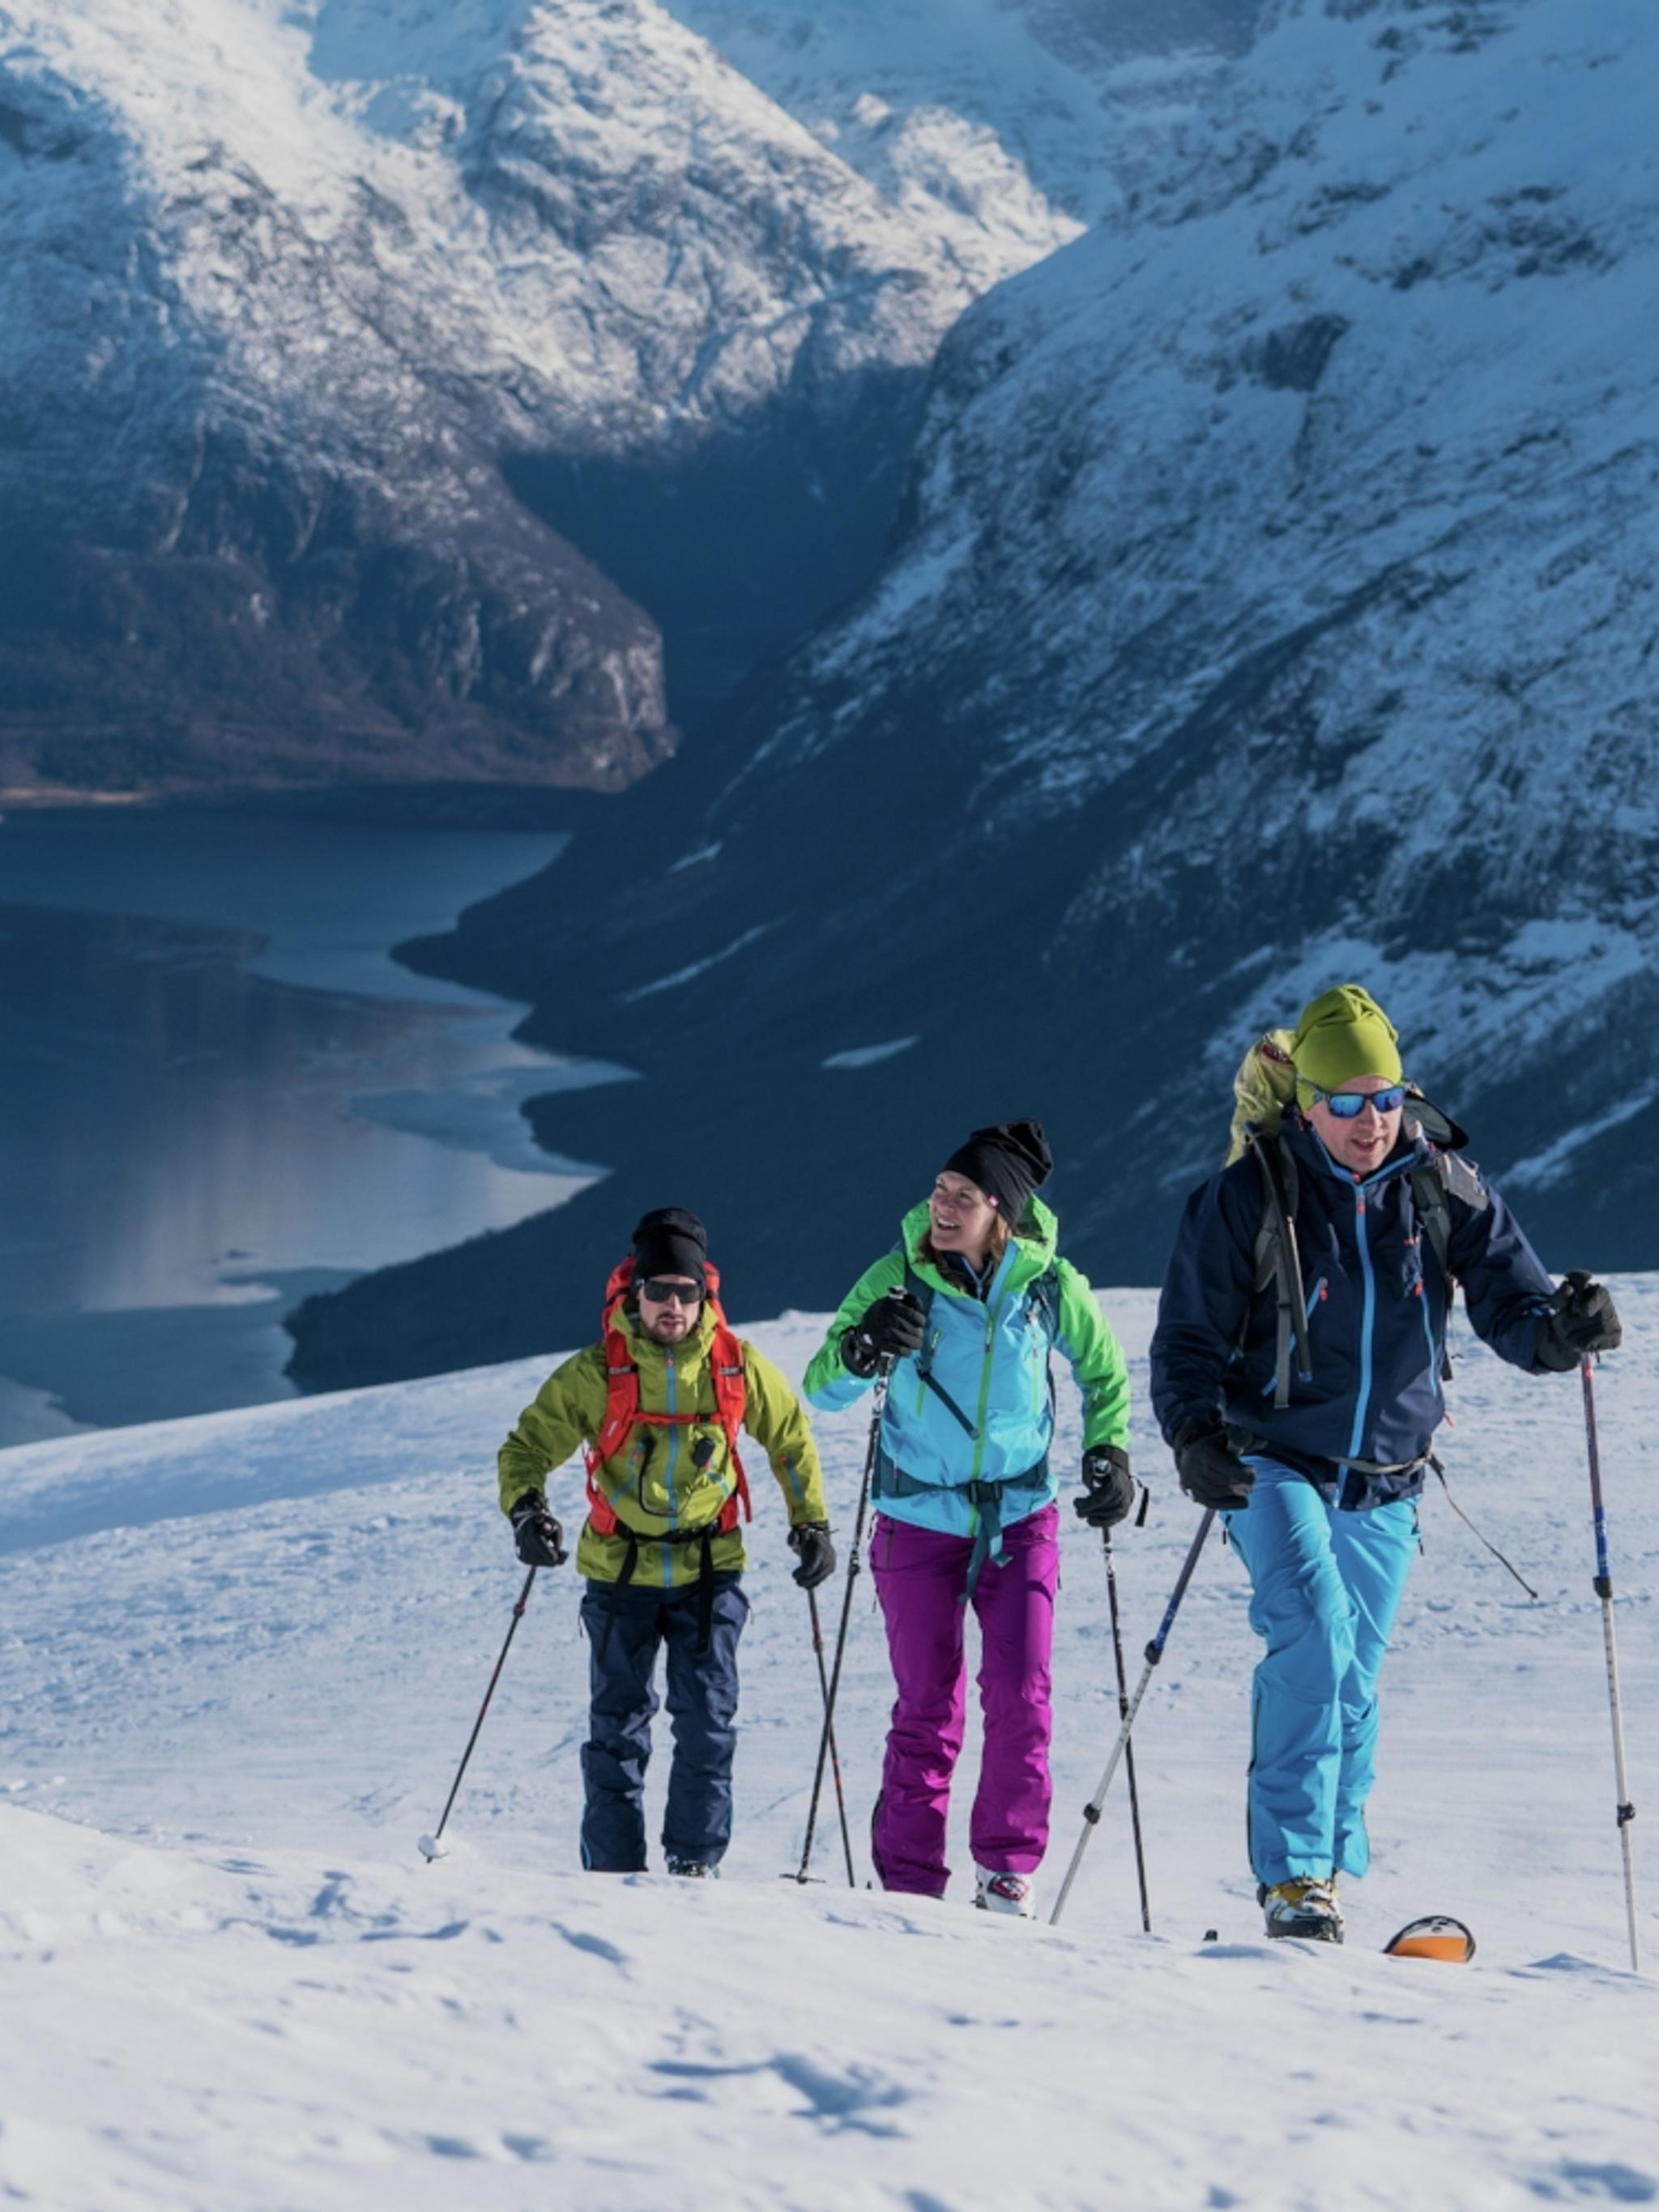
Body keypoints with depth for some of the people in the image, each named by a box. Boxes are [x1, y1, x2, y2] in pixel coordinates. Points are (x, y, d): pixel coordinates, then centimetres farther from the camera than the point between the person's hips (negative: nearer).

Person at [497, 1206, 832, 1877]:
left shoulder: (738, 1368, -4)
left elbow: (790, 1438, 13)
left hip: (710, 1569, 1)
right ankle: (612, 1867, 10)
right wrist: (526, 1509, -22)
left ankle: (695, 1860, 7)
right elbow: (529, 1445, -3)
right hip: (621, 1570, -1)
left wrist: (811, 1522, 9)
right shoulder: (597, 1372, -9)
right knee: (618, 1726, 4)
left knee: (708, 1721, -3)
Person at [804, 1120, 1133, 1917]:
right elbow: (821, 1389, -9)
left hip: (1019, 1518, 1)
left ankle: (1008, 1867, 5)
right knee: (927, 1710, 0)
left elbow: (1104, 1372, 12)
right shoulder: (899, 1279, -9)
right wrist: (864, 1349, -29)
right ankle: (909, 1881, 9)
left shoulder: (1049, 1284, -6)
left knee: (1021, 1696, -8)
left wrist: (1108, 1451, -1)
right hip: (919, 1522, -1)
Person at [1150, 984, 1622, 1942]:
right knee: (1313, 1634, -24)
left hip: (1386, 1485, 4)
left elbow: (1509, 1303, -5)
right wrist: (1196, 1436, -23)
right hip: (1276, 1463, -3)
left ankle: (1327, 1877, 26)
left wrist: (1559, 1329, -28)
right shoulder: (1248, 1198, -10)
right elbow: (1187, 1341, -5)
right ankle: (1292, 1875, -24)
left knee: (1352, 1687, 11)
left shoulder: (1446, 1188, -4)